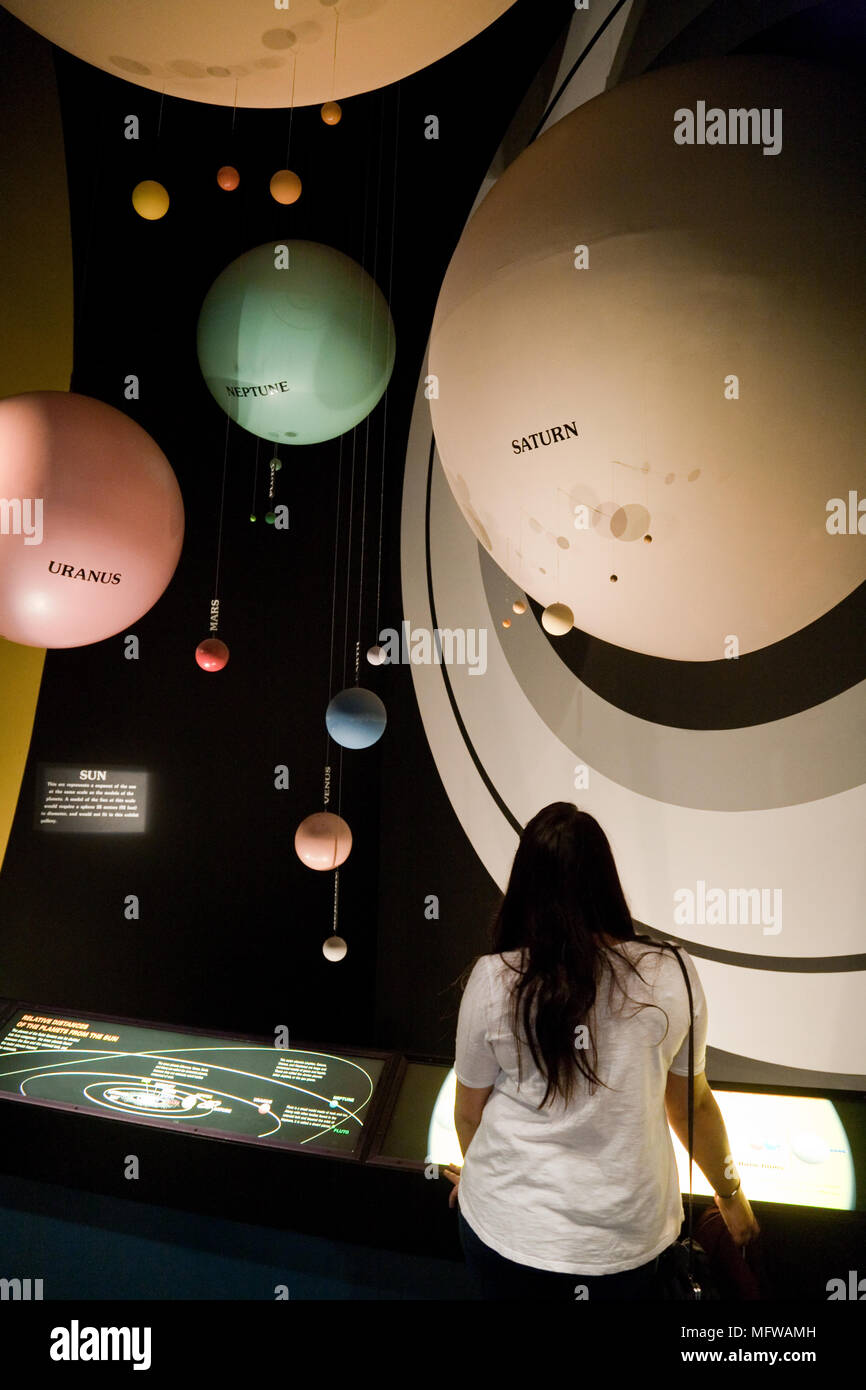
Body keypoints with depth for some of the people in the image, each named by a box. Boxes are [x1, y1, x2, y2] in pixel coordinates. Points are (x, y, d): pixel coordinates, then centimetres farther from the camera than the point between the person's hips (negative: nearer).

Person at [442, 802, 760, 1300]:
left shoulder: (493, 980, -17)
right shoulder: (673, 976, -14)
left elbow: (469, 1112, -2)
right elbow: (693, 1105, 1)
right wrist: (730, 1193, 20)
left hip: (506, 1228, 0)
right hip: (626, 1240, 1)